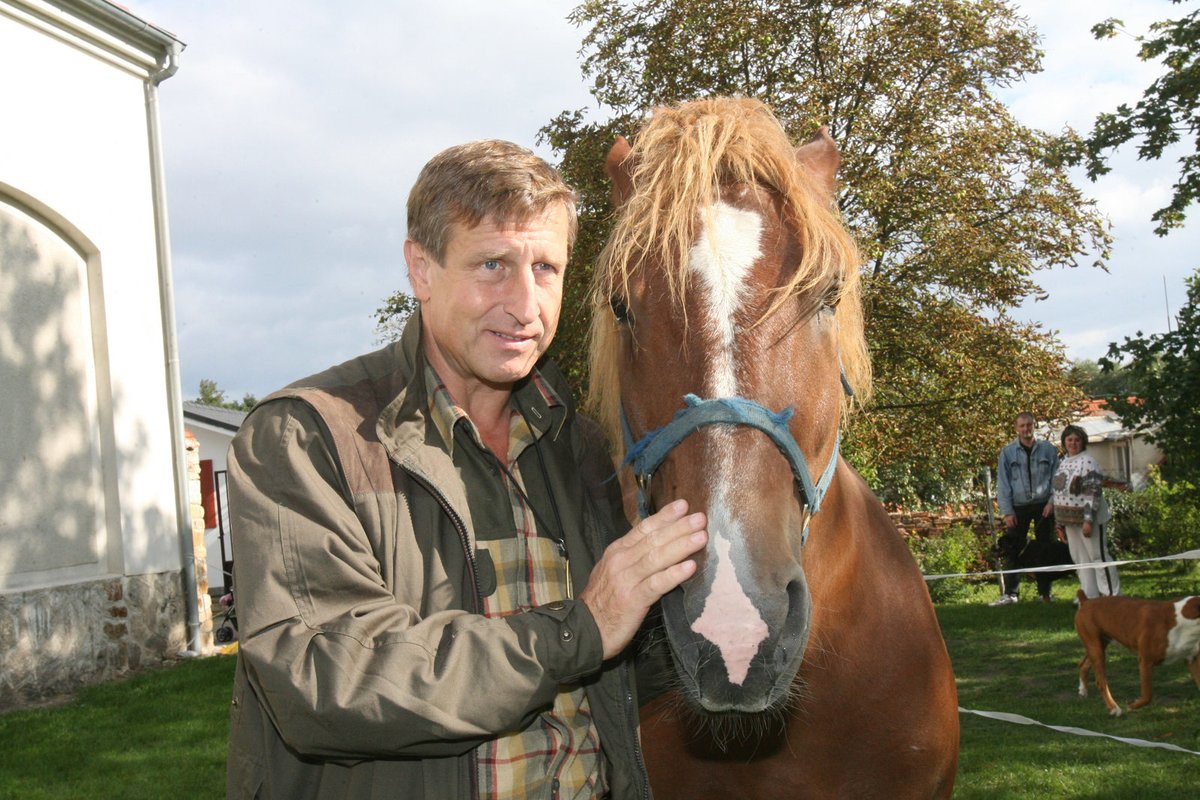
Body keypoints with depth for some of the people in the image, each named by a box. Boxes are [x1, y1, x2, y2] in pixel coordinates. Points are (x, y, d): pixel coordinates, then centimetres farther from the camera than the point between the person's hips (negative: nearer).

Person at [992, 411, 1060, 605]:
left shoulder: (1048, 449, 2)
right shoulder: (1008, 452, 1)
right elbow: (1003, 483, 1)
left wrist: (1052, 502, -6)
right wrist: (1007, 511, -5)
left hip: (1043, 506, 0)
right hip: (1019, 507, 0)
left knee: (1044, 549, 6)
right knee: (1012, 549, -5)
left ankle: (1045, 593, 14)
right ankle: (1009, 593, -2)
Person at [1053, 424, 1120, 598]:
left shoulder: (1087, 462, -11)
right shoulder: (1063, 463, 13)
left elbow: (1094, 493, -17)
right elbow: (1059, 493, 18)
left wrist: (1088, 520, -23)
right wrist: (1060, 524, 17)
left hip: (1087, 519, -8)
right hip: (1070, 520, 8)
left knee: (1098, 556, -4)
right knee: (1080, 560, 10)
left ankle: (1113, 596, 2)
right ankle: (1090, 597, 17)